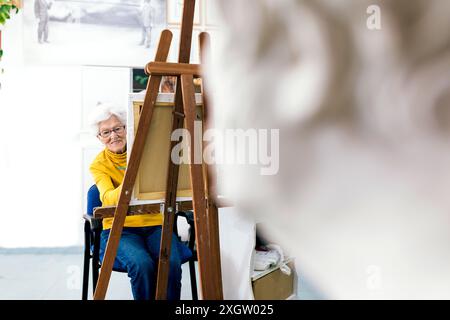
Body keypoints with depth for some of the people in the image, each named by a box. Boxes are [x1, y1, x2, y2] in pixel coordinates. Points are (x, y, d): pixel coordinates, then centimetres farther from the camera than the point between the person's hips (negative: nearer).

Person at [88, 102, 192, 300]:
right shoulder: (99, 165, -1)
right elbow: (108, 198, -19)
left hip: (154, 224, 2)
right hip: (120, 229, -1)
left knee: (172, 262, -28)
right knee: (142, 264, -32)